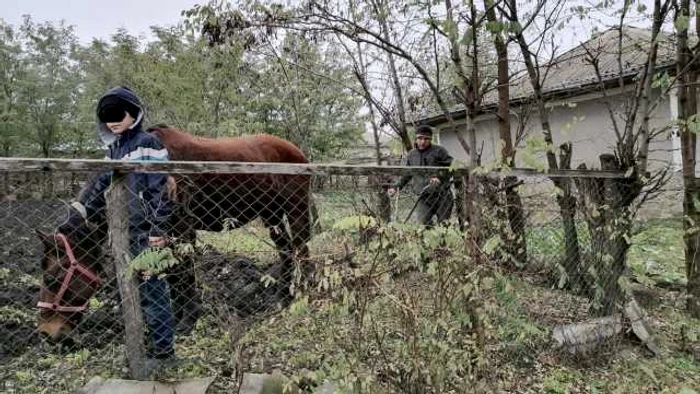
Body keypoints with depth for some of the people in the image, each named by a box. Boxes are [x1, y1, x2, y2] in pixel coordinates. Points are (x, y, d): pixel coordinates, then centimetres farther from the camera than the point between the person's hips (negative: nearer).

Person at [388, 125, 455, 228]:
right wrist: (397, 187, 13)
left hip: (441, 195, -2)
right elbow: (406, 175, 24)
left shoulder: (439, 151, 1)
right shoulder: (411, 155, 14)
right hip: (423, 198, 3)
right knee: (423, 225, -11)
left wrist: (440, 178, -19)